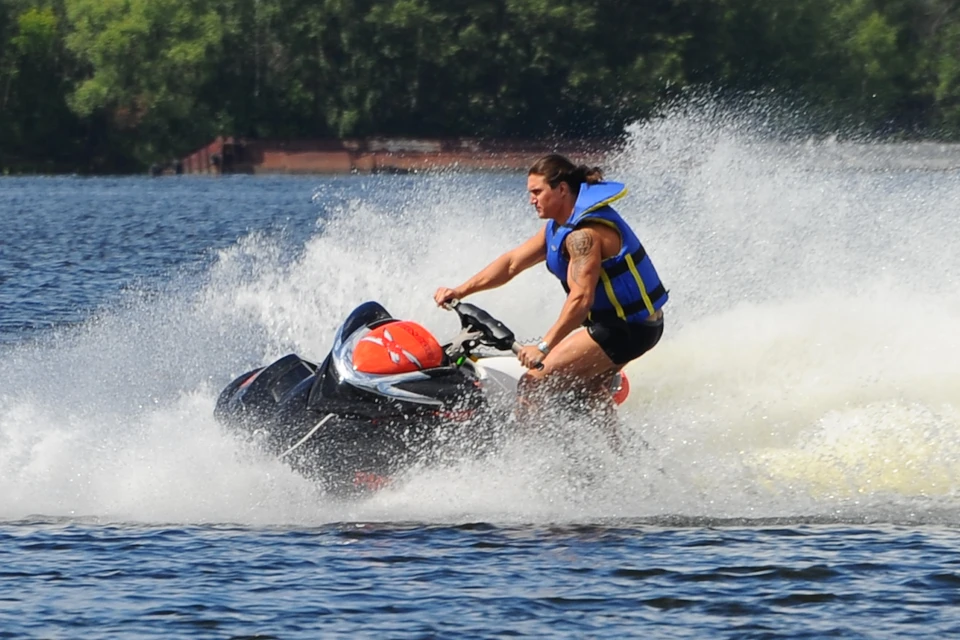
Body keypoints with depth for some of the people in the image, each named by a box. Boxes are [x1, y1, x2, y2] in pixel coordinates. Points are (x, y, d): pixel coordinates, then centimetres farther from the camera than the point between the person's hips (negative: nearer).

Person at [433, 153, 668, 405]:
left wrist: (543, 347, -33)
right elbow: (512, 262, 11)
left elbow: (581, 299, -30)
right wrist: (460, 291, 5)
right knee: (586, 388, 32)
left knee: (534, 381, -16)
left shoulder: (585, 233, -23)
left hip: (627, 328, -11)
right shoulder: (558, 227, 9)